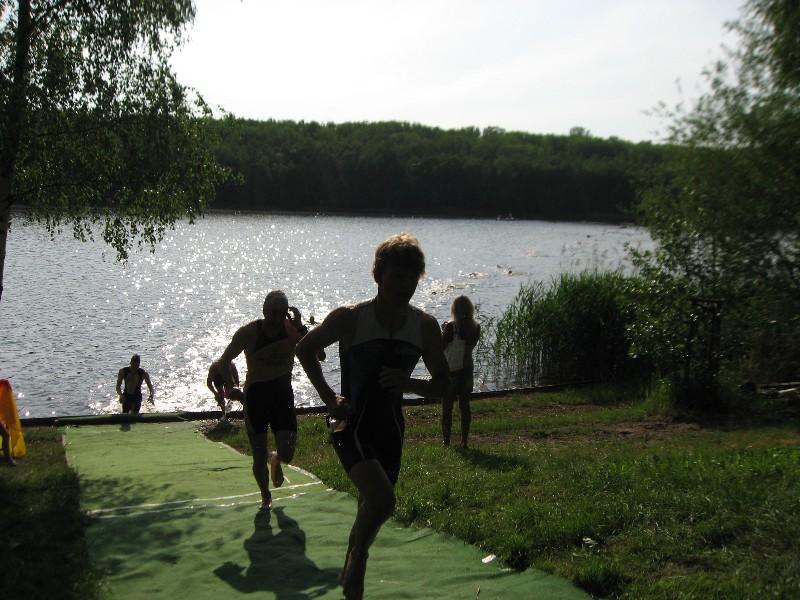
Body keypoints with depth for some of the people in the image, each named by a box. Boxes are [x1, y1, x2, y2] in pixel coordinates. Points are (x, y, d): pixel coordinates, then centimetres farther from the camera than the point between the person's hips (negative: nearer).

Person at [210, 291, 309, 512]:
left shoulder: (292, 329, -10)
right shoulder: (248, 332, -12)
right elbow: (224, 362, 0)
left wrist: (300, 328, -33)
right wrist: (231, 386, -15)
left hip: (282, 393, 1)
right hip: (255, 394, 0)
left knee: (287, 453, -10)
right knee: (259, 458, 2)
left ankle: (276, 460, 29)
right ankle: (265, 496, 30)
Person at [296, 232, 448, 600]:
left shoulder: (425, 327, -3)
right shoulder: (350, 318, -12)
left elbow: (442, 384, 3)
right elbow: (305, 349, 4)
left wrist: (408, 383, -17)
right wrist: (328, 397, -4)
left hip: (390, 428, 5)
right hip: (352, 425, -4)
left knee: (371, 506, 17)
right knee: (382, 500, -26)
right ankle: (357, 559, 2)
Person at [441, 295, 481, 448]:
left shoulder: (451, 327, -16)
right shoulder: (476, 328, -1)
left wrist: (443, 331, 4)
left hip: (450, 371, -4)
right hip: (466, 370, 4)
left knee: (447, 407, 6)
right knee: (464, 406, 9)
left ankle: (446, 440, 9)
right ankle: (464, 440, 10)